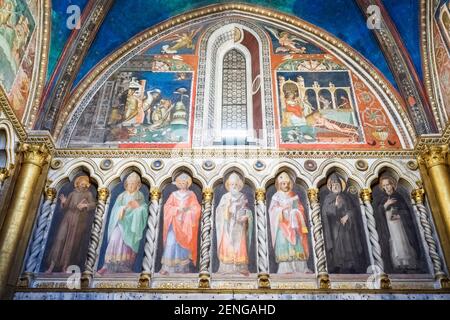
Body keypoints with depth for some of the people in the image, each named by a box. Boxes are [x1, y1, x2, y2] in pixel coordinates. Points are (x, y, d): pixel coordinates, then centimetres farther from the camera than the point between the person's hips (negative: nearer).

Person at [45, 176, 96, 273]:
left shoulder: (88, 194, 9)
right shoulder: (73, 193, 14)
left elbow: (93, 204, -6)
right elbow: (65, 207, 13)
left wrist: (85, 205, -25)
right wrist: (64, 202, -8)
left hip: (79, 221, -2)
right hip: (68, 218, 2)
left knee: (72, 242, -2)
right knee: (60, 239, -9)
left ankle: (65, 267, 2)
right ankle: (52, 265, -8)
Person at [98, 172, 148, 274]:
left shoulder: (140, 197, 6)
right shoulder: (122, 196, 10)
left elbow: (144, 210, -2)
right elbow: (116, 209, 1)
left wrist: (138, 206, -19)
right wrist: (123, 207, -17)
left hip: (132, 224, -1)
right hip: (121, 222, 1)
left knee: (128, 244, -8)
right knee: (115, 241, -12)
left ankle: (126, 267, 0)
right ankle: (108, 266, -8)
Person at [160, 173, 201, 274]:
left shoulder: (191, 195, 7)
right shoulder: (174, 194, 8)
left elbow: (197, 208, 1)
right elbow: (167, 207, 0)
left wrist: (188, 209, -14)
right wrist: (177, 209, -13)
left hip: (187, 223, 0)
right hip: (175, 222, 0)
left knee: (185, 244, -1)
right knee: (171, 243, -9)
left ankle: (183, 267, 7)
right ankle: (166, 267, -7)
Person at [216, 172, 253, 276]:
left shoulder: (243, 197, 8)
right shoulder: (225, 197, 7)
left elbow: (247, 211, 7)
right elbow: (219, 211, 1)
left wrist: (245, 217, -13)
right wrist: (227, 206, -16)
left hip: (239, 226, 0)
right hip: (228, 226, 0)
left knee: (240, 246, -5)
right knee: (227, 245, -6)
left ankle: (241, 267, -1)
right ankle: (227, 267, -1)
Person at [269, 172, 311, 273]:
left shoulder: (294, 196, 15)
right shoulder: (276, 196, 9)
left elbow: (300, 209, 12)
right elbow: (272, 210, -1)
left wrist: (295, 212, -8)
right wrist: (281, 209, -16)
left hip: (294, 224, 2)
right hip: (282, 225, -2)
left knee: (297, 244, -6)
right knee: (284, 244, -11)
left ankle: (301, 268, -5)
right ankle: (285, 268, -11)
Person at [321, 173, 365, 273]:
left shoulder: (346, 197, 14)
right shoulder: (328, 199, 7)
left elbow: (354, 210, 8)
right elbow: (326, 212, -6)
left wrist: (347, 216, -10)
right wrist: (335, 204, -19)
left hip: (347, 229, 2)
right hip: (335, 230, -2)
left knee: (349, 249, -4)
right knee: (337, 250, -9)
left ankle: (350, 269, 1)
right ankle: (338, 270, -7)